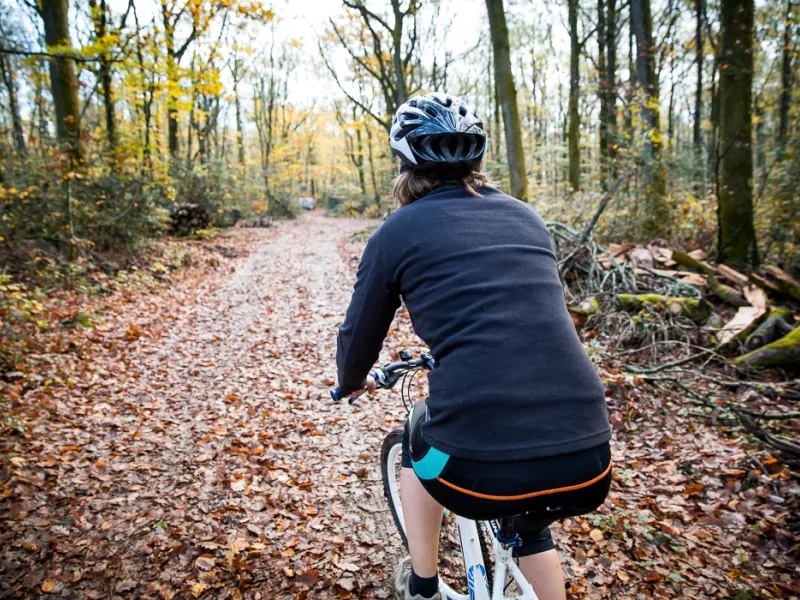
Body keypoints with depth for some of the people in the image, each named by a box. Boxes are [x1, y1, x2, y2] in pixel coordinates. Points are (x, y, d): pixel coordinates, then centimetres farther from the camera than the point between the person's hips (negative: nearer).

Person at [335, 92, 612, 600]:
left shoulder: (397, 232, 3)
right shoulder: (526, 217, 16)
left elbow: (359, 338, 12)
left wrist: (353, 382, 35)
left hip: (479, 466, -3)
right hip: (587, 464, 4)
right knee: (529, 520, 37)